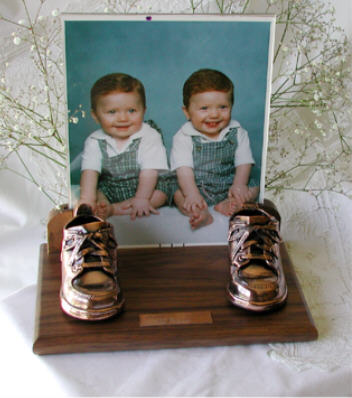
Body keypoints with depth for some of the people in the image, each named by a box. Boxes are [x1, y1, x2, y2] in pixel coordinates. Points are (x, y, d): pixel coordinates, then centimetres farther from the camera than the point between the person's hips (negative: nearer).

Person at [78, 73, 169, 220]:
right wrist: (87, 198, -31)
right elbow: (90, 171, -16)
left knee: (160, 194, -29)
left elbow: (149, 171, -19)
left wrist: (141, 199, -31)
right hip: (109, 190, 2)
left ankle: (111, 210, -35)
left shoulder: (149, 137, -12)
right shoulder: (95, 142, -5)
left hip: (143, 188, -2)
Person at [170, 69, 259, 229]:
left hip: (228, 184, 3)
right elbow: (184, 168, -18)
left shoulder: (237, 133, 0)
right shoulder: (183, 137, -8)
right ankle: (200, 213, -49)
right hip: (197, 186, -3)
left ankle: (228, 204, -30)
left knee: (253, 187, -16)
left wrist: (239, 184, -22)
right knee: (179, 194, -28)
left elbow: (244, 162, -3)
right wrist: (192, 194, -33)